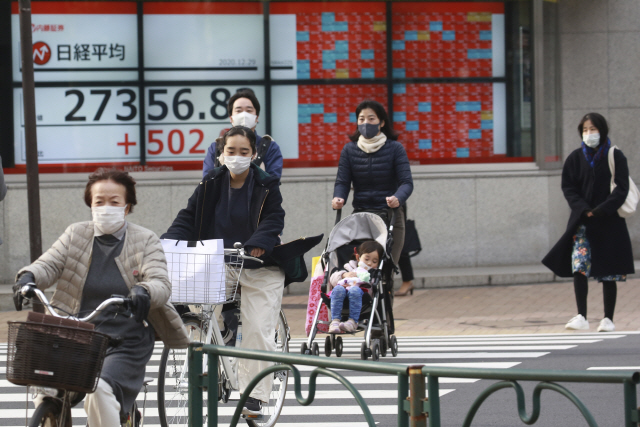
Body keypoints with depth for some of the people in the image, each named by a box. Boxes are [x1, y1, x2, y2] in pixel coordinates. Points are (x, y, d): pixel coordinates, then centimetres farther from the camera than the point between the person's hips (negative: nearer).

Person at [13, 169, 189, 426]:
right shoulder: (75, 235, 13)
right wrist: (28, 277, -25)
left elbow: (161, 284, -8)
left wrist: (143, 292, -33)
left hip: (125, 344, -3)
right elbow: (48, 265, 0)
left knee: (100, 391, -30)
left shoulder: (145, 242, 6)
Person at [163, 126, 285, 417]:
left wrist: (258, 244, -33)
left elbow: (273, 219, -13)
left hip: (260, 269, -3)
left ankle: (255, 395, -1)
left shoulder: (266, 186, -4)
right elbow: (189, 217, 1)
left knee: (258, 332, -7)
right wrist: (170, 242, -17)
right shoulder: (211, 184, 3)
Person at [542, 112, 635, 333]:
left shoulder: (615, 157, 0)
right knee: (579, 267, -12)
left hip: (609, 222, -2)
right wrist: (584, 210, -12)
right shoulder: (576, 158, 6)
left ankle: (608, 319, 10)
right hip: (582, 221, 2)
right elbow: (568, 188, 3)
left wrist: (601, 211, -16)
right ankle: (581, 317, -11)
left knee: (608, 274, 1)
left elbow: (622, 189, -5)